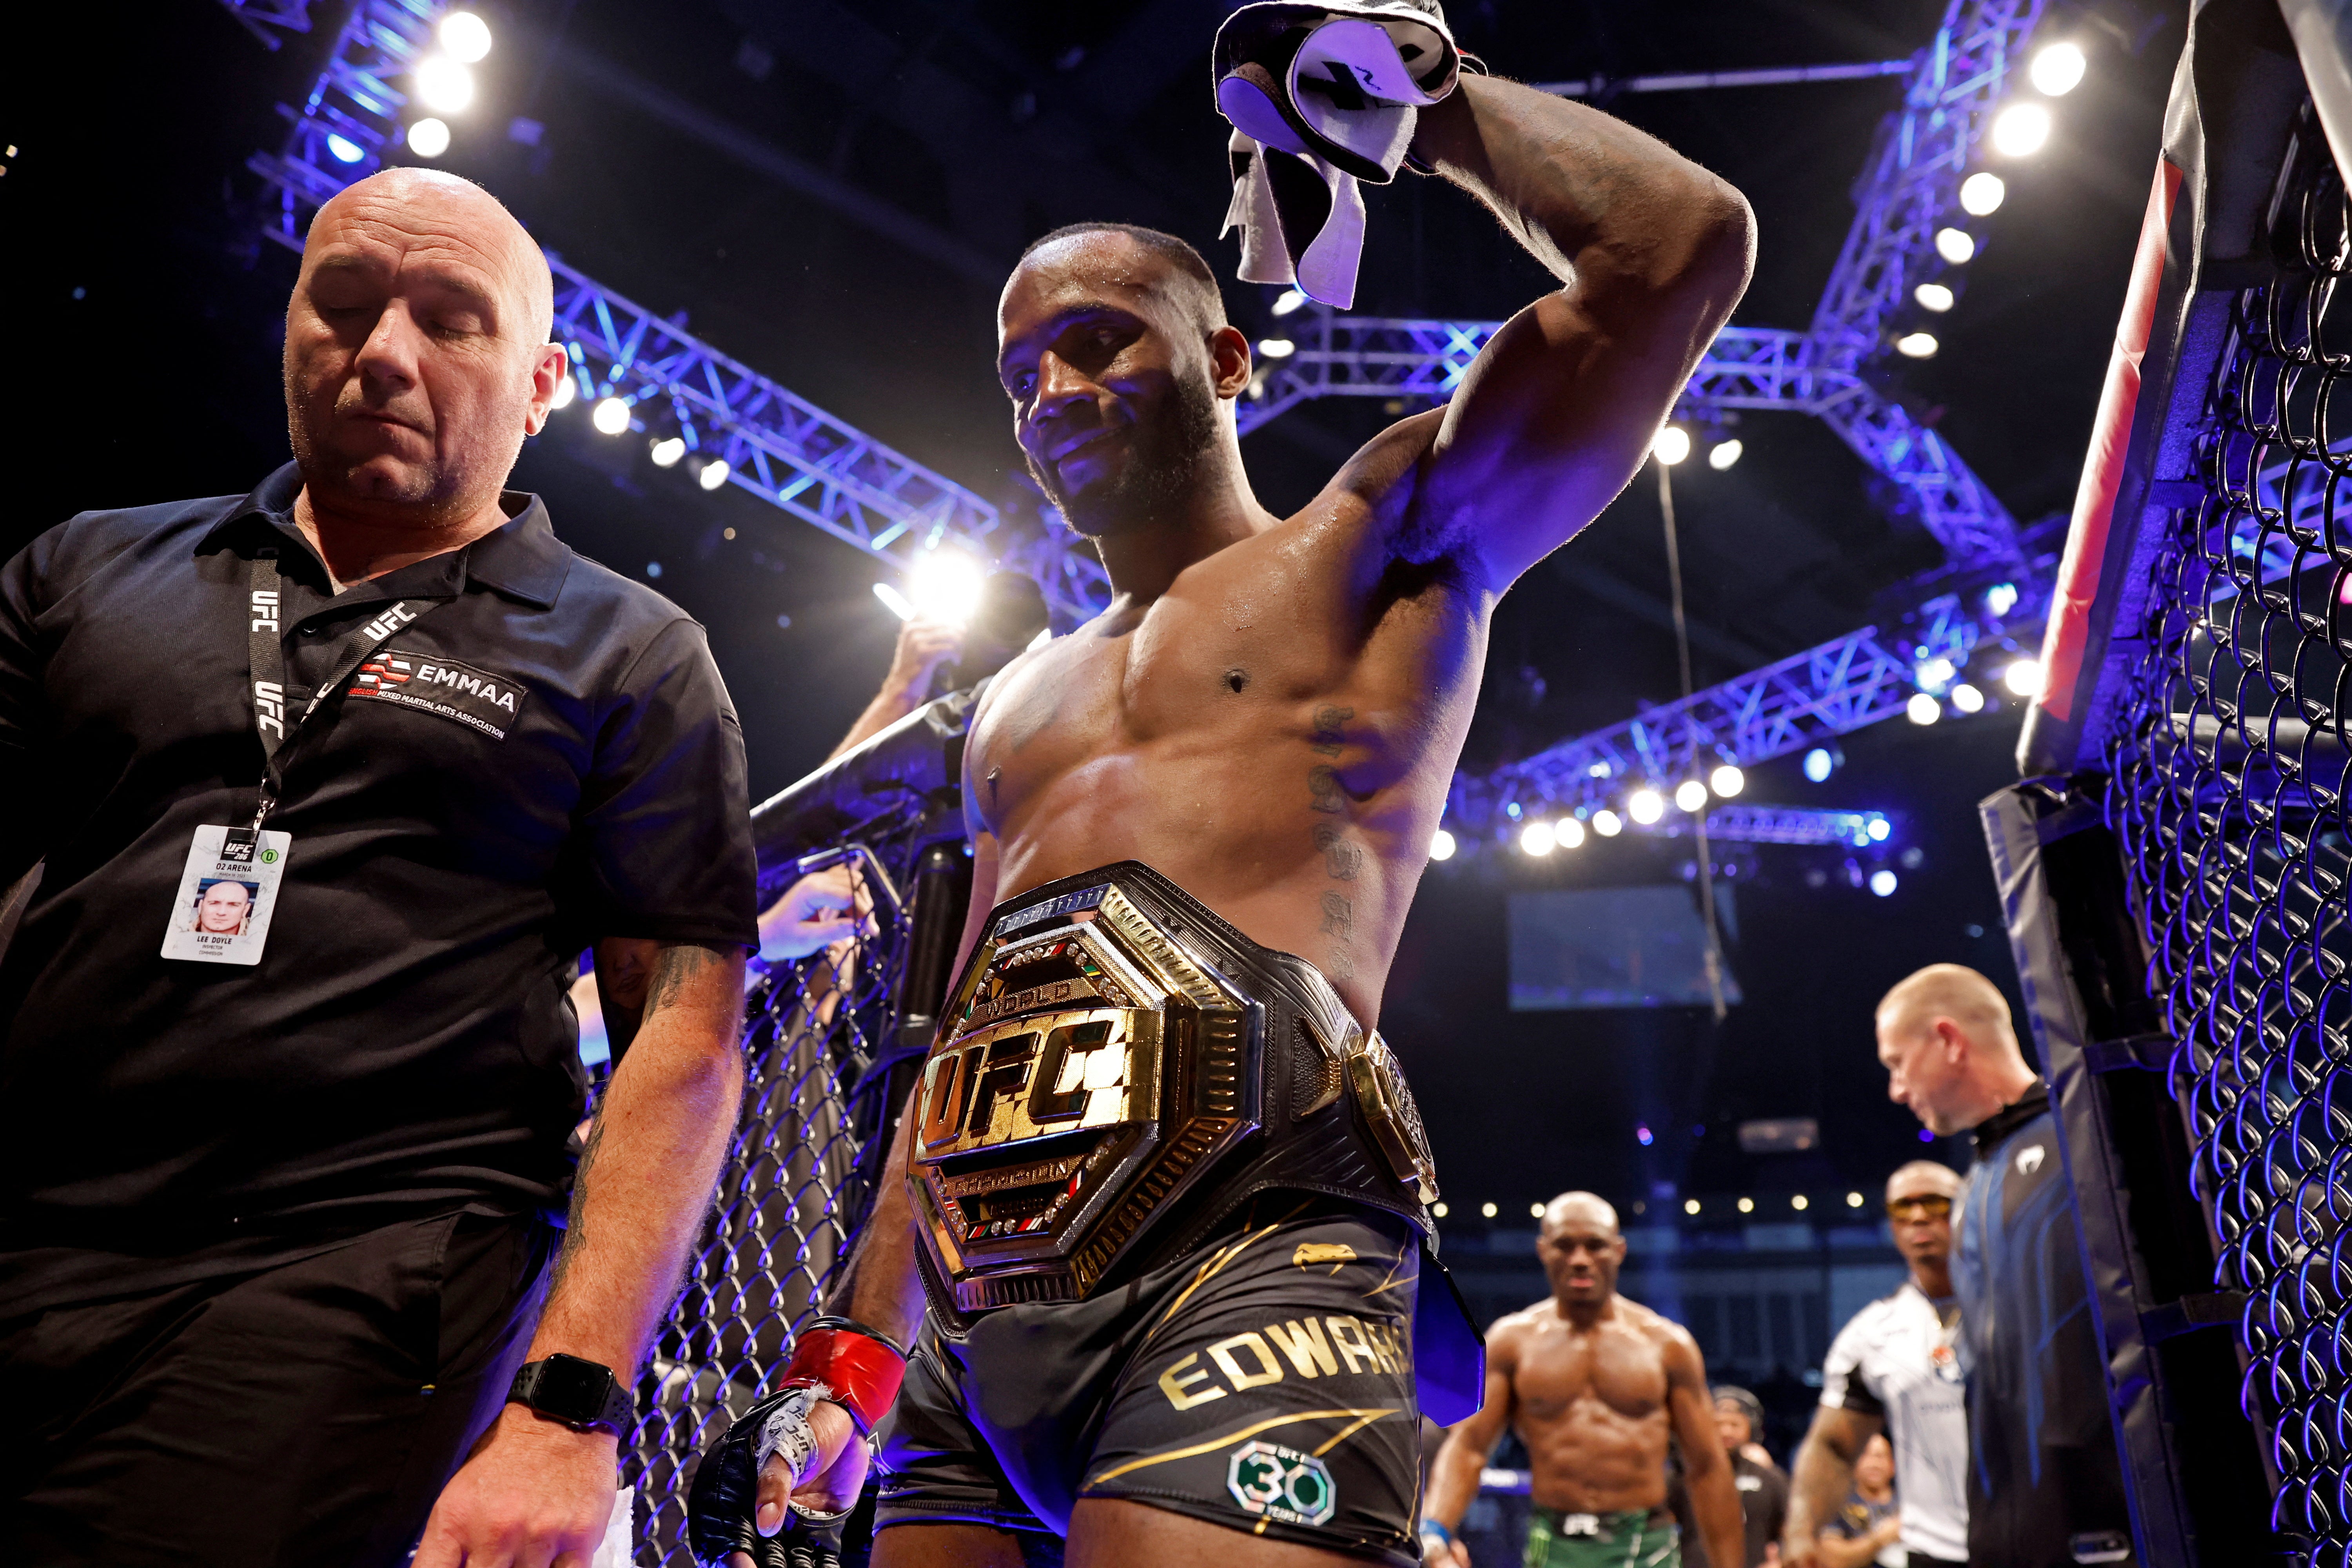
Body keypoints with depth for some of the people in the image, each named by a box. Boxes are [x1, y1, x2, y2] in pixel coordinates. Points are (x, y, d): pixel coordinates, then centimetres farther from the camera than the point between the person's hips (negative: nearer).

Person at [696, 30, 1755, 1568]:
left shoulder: (1380, 546, 10)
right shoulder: (1019, 707, 27)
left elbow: (1683, 248, 0)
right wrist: (854, 1352, 18)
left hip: (1247, 1252, -6)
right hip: (975, 1321, 7)